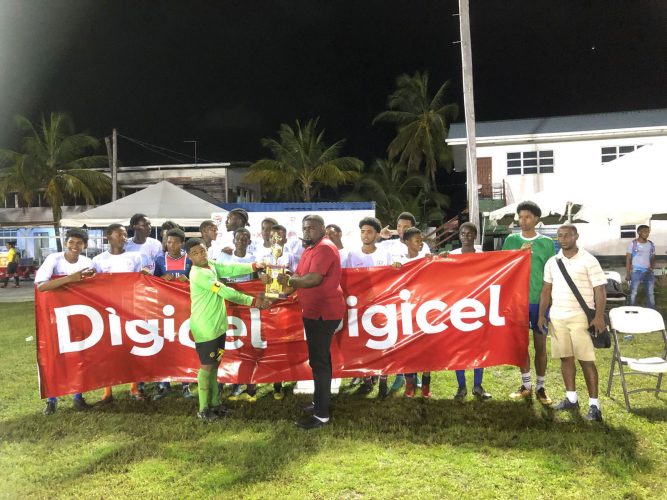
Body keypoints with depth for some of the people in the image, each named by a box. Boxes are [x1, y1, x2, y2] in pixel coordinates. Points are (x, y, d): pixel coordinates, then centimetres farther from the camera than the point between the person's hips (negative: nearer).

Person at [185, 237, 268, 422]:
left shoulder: (212, 265, 8)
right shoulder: (199, 274, -20)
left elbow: (231, 269, 1)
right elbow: (226, 292, -22)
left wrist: (254, 266, -15)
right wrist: (253, 301, -19)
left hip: (217, 325, 8)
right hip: (205, 328, -8)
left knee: (214, 365, 15)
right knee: (207, 367, 0)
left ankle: (215, 403, 26)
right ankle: (203, 410, 12)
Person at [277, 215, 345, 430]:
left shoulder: (325, 248, -17)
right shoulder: (310, 249, 16)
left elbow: (314, 279, -28)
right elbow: (299, 278, 16)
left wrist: (289, 280, -15)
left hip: (323, 313, -11)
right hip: (315, 312, 11)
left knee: (319, 361, -7)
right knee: (319, 359, 19)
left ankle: (321, 414, 0)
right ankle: (319, 402, 32)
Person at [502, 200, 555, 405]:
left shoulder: (546, 242, 0)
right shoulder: (511, 240, 5)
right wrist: (519, 253, -15)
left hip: (539, 300, -2)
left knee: (540, 345, 5)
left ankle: (540, 387, 17)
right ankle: (526, 385, 22)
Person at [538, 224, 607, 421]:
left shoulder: (588, 260, -5)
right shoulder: (552, 262, 9)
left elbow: (599, 290, -8)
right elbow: (546, 290, 14)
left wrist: (599, 316, -16)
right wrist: (541, 315, 9)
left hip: (580, 317, -5)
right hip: (557, 317, 5)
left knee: (586, 360, -5)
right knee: (565, 358, 11)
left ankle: (594, 405, 1)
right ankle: (571, 398, 22)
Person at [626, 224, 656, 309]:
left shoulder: (651, 244, 8)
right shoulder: (633, 244, -3)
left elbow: (653, 258, 15)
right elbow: (628, 259, -3)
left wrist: (652, 267, -5)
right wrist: (628, 273, -9)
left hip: (648, 272, 4)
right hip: (636, 271, -4)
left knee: (651, 293, 6)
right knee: (633, 293, 0)